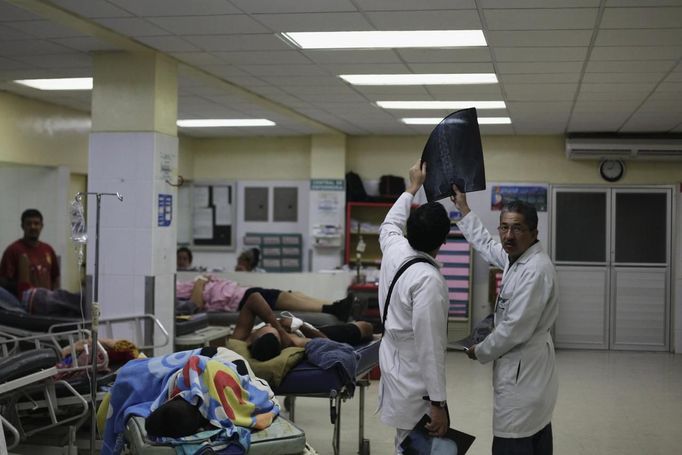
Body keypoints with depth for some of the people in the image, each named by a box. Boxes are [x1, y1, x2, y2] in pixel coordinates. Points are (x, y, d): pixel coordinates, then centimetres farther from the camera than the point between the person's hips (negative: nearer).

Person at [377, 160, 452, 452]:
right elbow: (429, 348, -24)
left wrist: (413, 186, 35)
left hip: (393, 365, 8)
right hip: (415, 386, -8)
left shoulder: (393, 249, -2)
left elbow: (389, 224, 25)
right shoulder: (429, 280, -25)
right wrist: (438, 403, -19)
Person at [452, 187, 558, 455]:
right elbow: (486, 245, 29)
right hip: (524, 366, 10)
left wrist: (480, 352, -8)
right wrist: (463, 208, 31)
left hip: (523, 369, -10)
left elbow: (516, 329, -23)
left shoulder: (535, 270, -22)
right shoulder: (516, 257, 7)